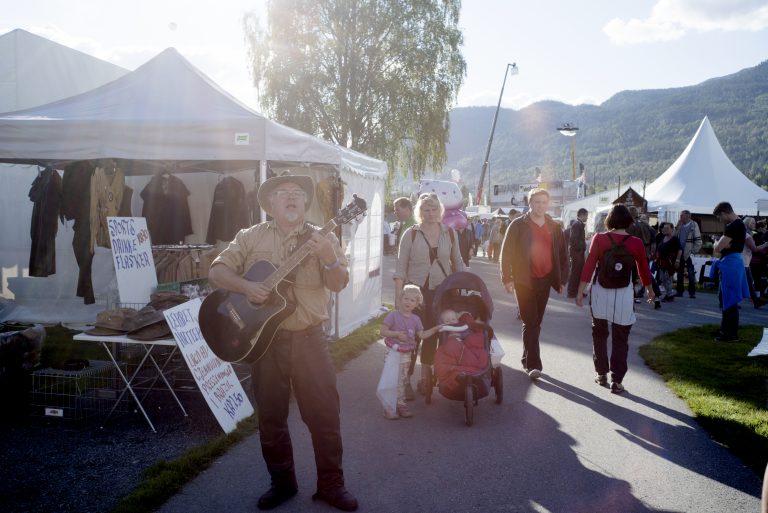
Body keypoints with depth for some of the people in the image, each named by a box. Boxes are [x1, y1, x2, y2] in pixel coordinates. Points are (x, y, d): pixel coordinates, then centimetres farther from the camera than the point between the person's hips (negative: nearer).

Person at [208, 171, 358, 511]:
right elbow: (217, 270, 0)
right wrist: (245, 286, -17)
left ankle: (331, 484, 18)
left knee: (324, 413, 2)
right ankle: (282, 483, 29)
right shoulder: (251, 236, 4)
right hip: (266, 338, 1)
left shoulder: (322, 238, 2)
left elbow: (339, 284, -9)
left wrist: (329, 259, -29)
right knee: (270, 414, 11)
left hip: (309, 338, -1)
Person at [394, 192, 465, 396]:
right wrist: (398, 296, -10)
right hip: (416, 289, -3)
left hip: (441, 291, 3)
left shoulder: (450, 233, 4)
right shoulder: (411, 234, -4)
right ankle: (406, 379, 6)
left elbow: (457, 263, 12)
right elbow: (401, 267, -4)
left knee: (433, 334, 9)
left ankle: (425, 377, 24)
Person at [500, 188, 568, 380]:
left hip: (545, 281, 4)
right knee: (530, 323, -8)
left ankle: (527, 359, 27)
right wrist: (507, 278, -11)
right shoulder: (518, 225, -3)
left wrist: (562, 279, 7)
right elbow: (506, 253, -5)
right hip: (524, 281, -4)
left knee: (536, 323, 12)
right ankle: (533, 364, -5)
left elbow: (562, 254, 13)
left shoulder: (554, 227, 9)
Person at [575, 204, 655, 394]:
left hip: (600, 292, 0)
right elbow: (644, 270, 6)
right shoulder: (636, 243, -4)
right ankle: (616, 380, 6)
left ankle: (601, 374, 21)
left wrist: (580, 291, -2)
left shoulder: (599, 239, -6)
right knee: (620, 339, 8)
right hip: (623, 295, 0)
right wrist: (650, 291, 23)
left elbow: (589, 266, -8)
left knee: (599, 334, 17)